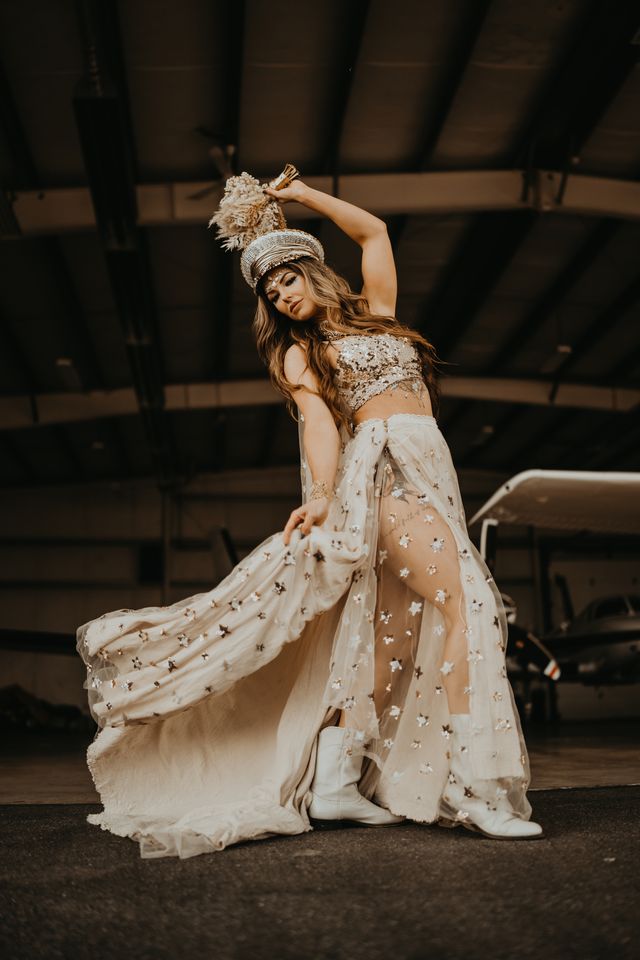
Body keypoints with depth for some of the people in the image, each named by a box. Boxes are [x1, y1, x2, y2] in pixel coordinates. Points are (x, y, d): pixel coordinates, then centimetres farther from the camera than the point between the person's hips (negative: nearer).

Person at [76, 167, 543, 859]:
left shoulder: (372, 309, 24)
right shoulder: (299, 354, 8)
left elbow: (373, 230, 29)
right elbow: (318, 419, -9)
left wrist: (299, 193, 26)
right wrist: (321, 491, -26)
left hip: (430, 472, 6)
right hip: (385, 468, -6)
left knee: (394, 637, 1)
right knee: (464, 605, -22)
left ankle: (335, 782, 4)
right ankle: (471, 786, -25)